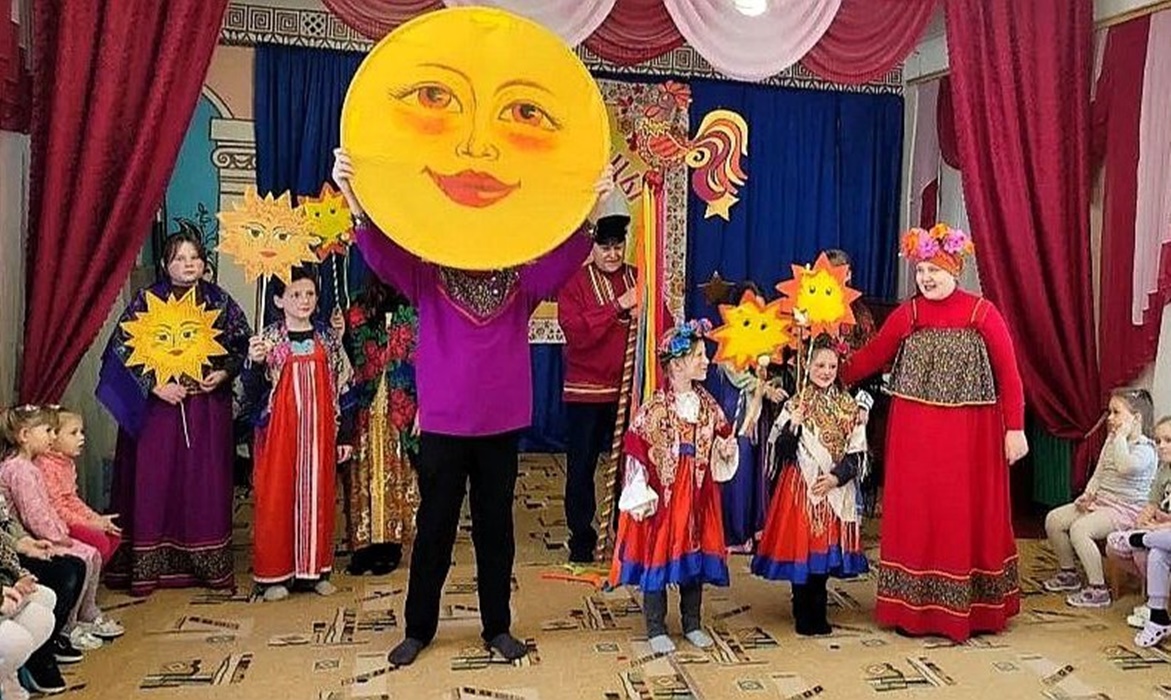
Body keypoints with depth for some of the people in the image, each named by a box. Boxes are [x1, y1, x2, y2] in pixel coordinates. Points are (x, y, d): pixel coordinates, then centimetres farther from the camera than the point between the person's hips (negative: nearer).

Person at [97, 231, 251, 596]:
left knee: (206, 483, 4)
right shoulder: (147, 300, -1)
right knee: (154, 481, 0)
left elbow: (243, 345, 11)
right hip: (156, 405, -1)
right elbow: (122, 348, -5)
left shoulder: (219, 301, 6)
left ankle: (209, 564, 14)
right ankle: (147, 567, 10)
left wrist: (223, 373, -6)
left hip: (208, 408, 2)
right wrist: (155, 386, -13)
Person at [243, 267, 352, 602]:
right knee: (277, 496, 3)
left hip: (319, 431, 2)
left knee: (318, 494, 8)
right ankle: (275, 574, 14)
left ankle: (316, 569, 21)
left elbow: (343, 387, 8)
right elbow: (252, 392, -2)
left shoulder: (328, 337, 5)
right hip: (280, 430, -2)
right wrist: (255, 363, -22)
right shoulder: (268, 339, -3)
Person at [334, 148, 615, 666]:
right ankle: (418, 628, 28)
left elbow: (564, 258, -12)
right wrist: (356, 201, -34)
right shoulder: (429, 279, -1)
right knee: (434, 527, 10)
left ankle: (497, 627, 29)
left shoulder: (521, 282, 3)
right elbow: (383, 253, -16)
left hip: (502, 424, 2)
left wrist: (588, 212, -30)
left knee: (496, 526, 13)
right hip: (442, 424, -1)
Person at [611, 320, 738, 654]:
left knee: (695, 554, 13)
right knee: (657, 555, 3)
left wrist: (727, 447, -7)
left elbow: (721, 439, 15)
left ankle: (692, 623, 30)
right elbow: (636, 450, -13)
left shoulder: (708, 404, 3)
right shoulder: (655, 408, -14)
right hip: (663, 496, -5)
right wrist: (640, 495, -15)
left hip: (698, 494, 5)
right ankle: (656, 629, 18)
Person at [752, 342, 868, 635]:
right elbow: (782, 453, -4)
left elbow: (857, 453, 2)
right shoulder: (795, 404, 0)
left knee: (826, 546, 6)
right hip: (801, 488, -2)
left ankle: (818, 615, 20)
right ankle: (803, 615, 12)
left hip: (835, 491, 2)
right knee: (800, 544, -1)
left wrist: (836, 477, -12)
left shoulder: (848, 406, 5)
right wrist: (792, 427, -20)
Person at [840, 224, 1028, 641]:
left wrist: (1015, 428, -7)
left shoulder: (982, 313, -3)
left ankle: (969, 608, 23)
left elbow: (1008, 373, -4)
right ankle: (914, 608, 18)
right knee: (915, 517, 6)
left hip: (970, 435, -2)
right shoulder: (907, 314, 4)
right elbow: (872, 356, 4)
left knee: (968, 516, 7)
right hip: (915, 435, 2)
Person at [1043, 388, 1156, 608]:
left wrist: (1122, 436, -23)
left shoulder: (1145, 448, -13)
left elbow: (1125, 466, -35)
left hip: (1126, 509, -9)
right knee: (1053, 519, -3)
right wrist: (1088, 494, 0)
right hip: (1100, 502, 9)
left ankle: (1098, 590, -18)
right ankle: (1068, 573, 15)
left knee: (1079, 528, -29)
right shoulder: (1112, 441, 14)